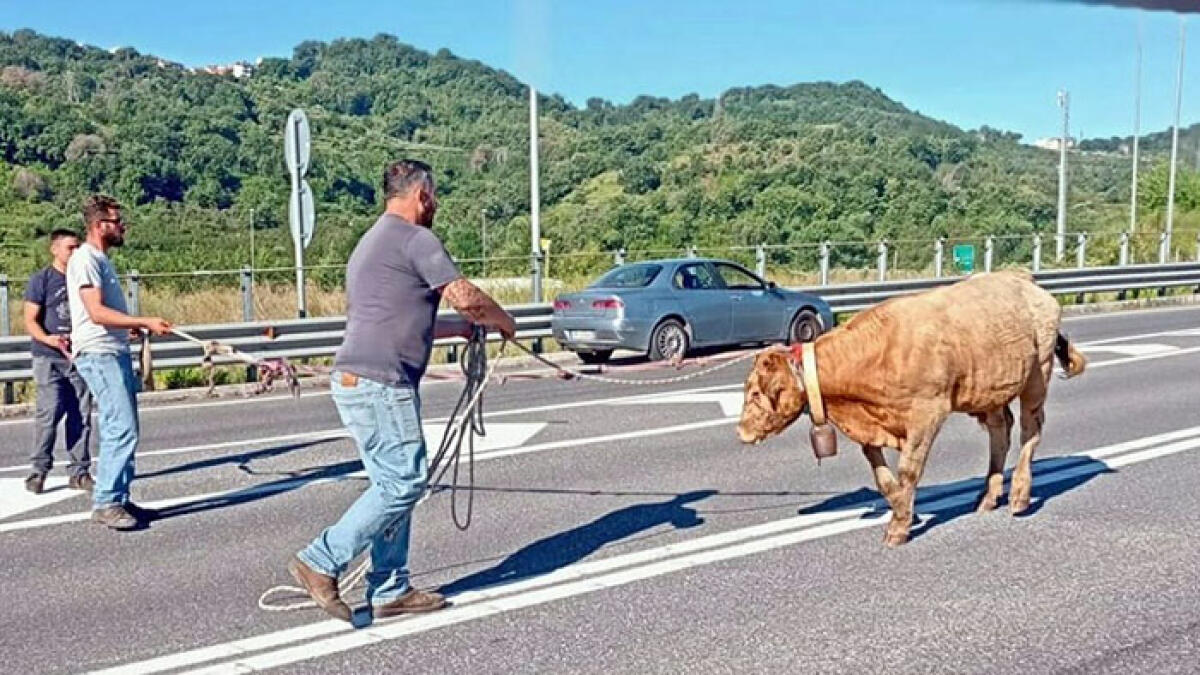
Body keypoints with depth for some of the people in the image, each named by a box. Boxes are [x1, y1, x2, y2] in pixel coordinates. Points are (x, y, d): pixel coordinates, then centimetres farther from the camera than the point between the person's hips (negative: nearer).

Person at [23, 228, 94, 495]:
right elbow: (30, 321, -5)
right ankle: (39, 470, 2)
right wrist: (47, 339, -23)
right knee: (49, 413, -10)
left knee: (81, 415, 3)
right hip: (49, 358, -4)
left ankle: (79, 471, 10)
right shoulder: (41, 279, 0)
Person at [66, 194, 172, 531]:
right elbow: (97, 313, -20)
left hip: (115, 353, 10)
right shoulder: (85, 258, -11)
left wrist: (139, 326, 14)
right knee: (121, 430, -13)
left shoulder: (101, 259, 19)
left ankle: (118, 500, 18)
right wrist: (144, 321, -21)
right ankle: (105, 504, -7)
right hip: (98, 354, -10)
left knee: (123, 431, 12)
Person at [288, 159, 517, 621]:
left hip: (355, 380, 11)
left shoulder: (372, 241, 25)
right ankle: (321, 562, -3)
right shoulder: (416, 239, -7)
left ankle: (390, 590, 16)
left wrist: (461, 328, 30)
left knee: (394, 484, 12)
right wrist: (504, 321, 8)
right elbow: (465, 298, -11)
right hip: (380, 384, -10)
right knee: (404, 482, -7)